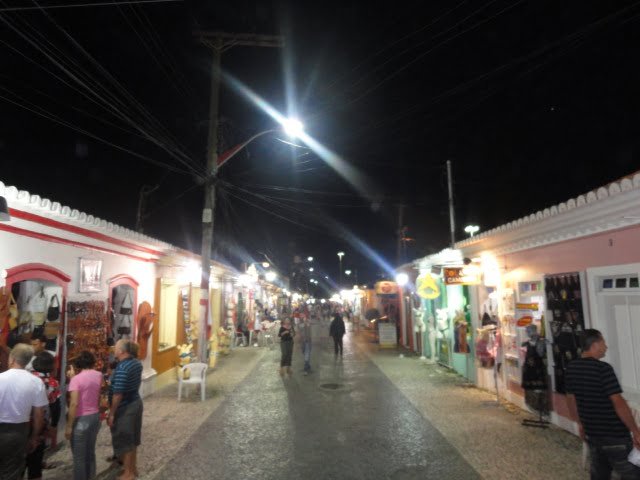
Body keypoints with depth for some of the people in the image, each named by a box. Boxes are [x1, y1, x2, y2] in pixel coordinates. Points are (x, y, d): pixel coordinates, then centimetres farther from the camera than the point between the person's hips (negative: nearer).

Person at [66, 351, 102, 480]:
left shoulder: (76, 379, -16)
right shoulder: (98, 375, 1)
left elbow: (74, 404, -20)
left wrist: (69, 426, -14)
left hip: (81, 420, -6)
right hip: (95, 417, 6)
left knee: (79, 456, 8)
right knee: (90, 451, 21)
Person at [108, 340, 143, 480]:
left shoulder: (122, 368, -26)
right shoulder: (137, 363, 0)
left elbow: (118, 394, -23)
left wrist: (111, 413, -16)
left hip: (124, 408, -8)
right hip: (136, 402, 8)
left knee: (124, 441, 8)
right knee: (132, 438, 21)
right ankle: (133, 468, 35)